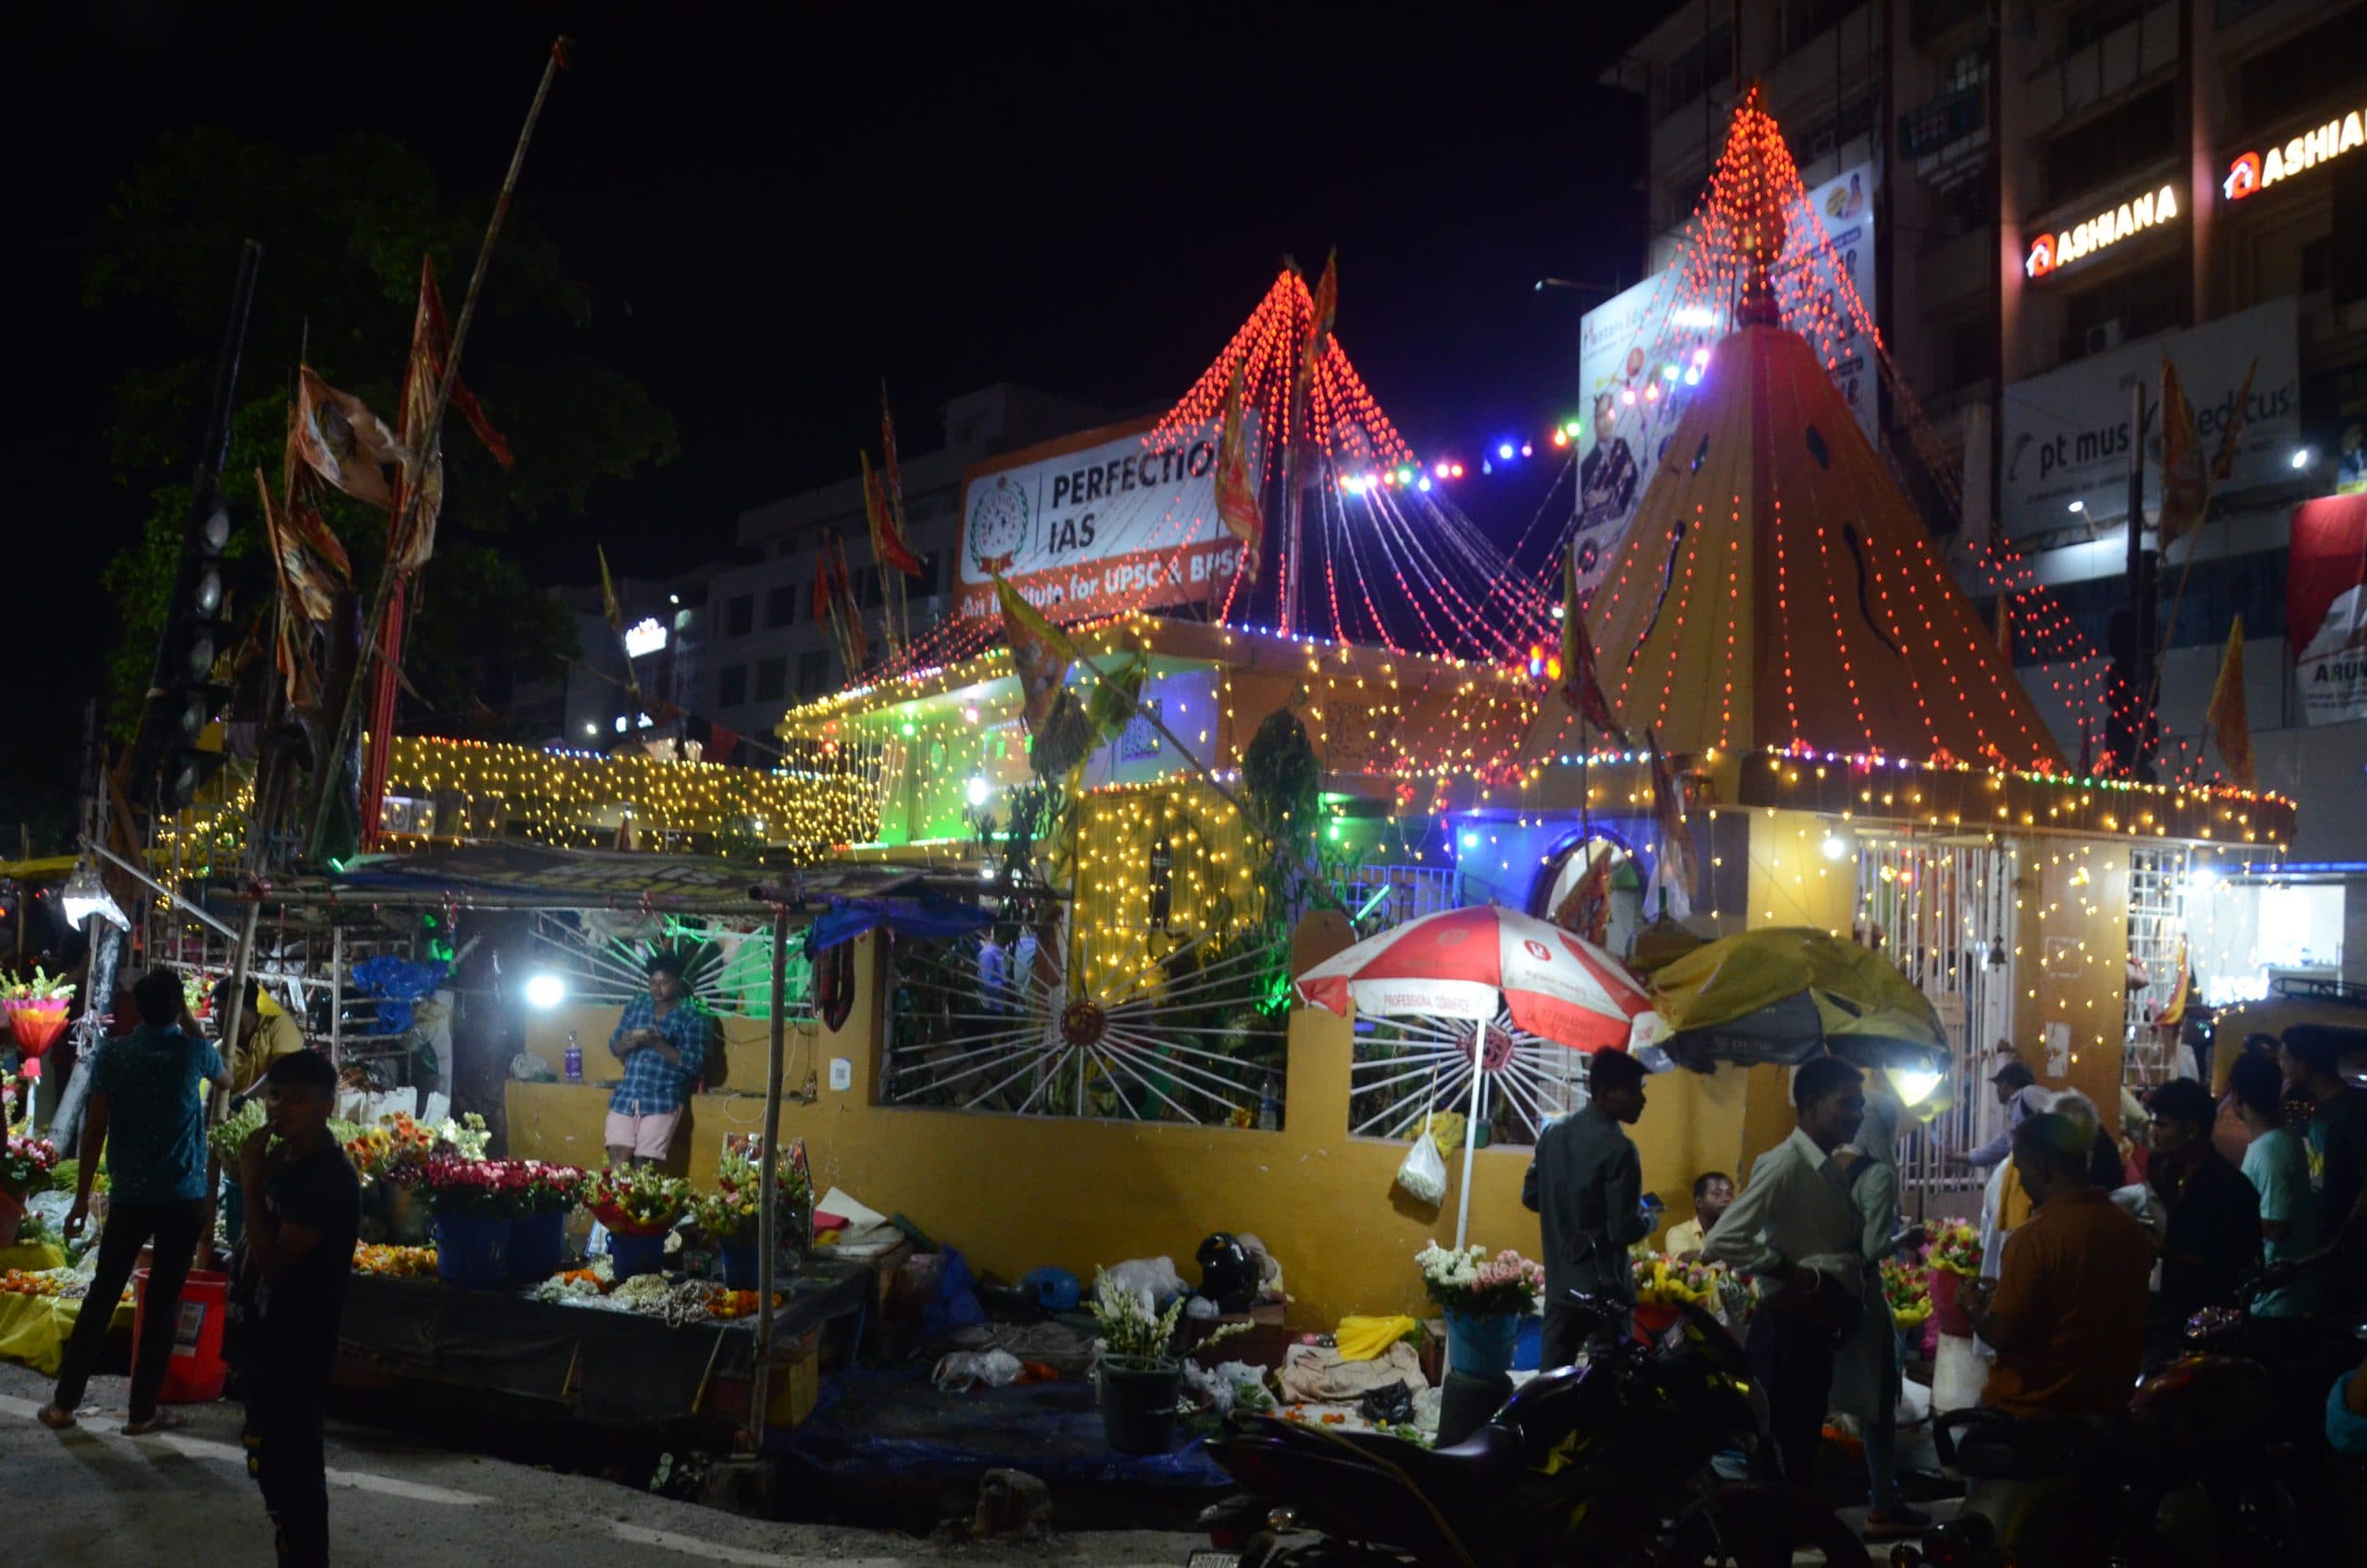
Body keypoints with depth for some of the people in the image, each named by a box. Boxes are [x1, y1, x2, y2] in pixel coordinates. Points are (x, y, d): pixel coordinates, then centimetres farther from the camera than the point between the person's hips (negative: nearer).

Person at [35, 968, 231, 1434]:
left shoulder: (112, 1054, -2)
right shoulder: (194, 1052, -1)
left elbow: (94, 1130, -3)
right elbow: (226, 1082, 23)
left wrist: (81, 1198, 3)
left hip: (128, 1196, 1)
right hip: (183, 1198, -1)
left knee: (102, 1296, 10)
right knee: (163, 1303, 4)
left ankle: (64, 1403, 13)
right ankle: (142, 1411, 7)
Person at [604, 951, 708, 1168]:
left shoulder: (692, 1017, -3)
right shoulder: (636, 1005, 11)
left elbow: (694, 1063, -10)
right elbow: (614, 1045, 14)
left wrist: (657, 1044, -20)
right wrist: (627, 1043, -10)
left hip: (663, 1101, -4)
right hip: (626, 1095, 4)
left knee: (643, 1163, -8)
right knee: (617, 1158, -6)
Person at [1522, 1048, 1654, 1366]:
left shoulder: (1553, 1133, 4)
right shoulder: (1618, 1148, -18)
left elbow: (1531, 1196, 13)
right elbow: (1626, 1230, -18)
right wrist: (1649, 1219, 1)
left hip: (1559, 1281, 7)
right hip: (1605, 1286, -7)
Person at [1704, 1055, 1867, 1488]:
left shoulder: (1837, 1172, 11)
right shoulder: (1784, 1164, -18)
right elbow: (1721, 1242, -26)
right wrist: (1793, 1273, -20)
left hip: (1819, 1330, 9)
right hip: (1786, 1330, -9)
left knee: (1804, 1450, 17)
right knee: (1777, 1457, -1)